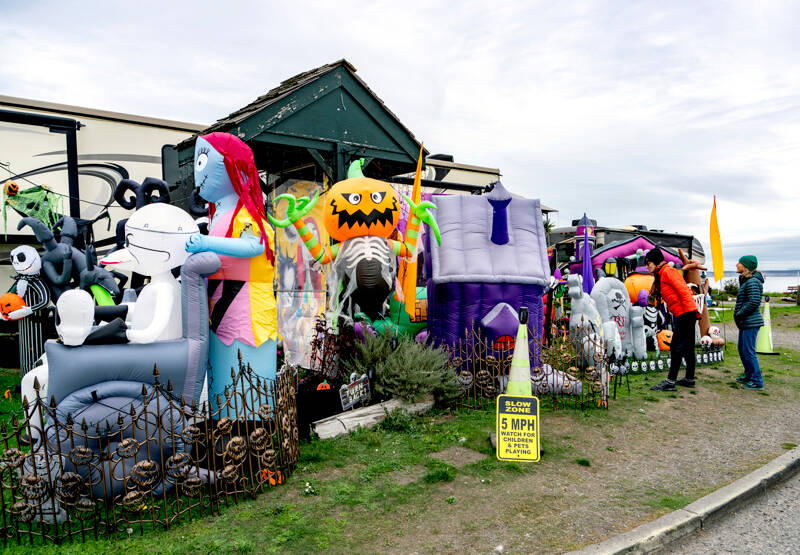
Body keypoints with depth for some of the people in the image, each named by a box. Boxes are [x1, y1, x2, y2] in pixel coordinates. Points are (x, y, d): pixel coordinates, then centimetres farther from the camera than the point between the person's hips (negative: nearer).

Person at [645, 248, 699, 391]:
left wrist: (689, 309, -22)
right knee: (687, 347, 15)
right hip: (682, 314, 10)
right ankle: (689, 379, 23)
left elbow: (682, 289, -19)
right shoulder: (661, 275, 20)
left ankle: (670, 381, -8)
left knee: (677, 347, -9)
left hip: (685, 313, -10)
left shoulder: (668, 271, -10)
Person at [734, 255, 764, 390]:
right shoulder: (745, 280, 15)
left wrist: (739, 314, -15)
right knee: (742, 349, 18)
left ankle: (757, 381, 2)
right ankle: (749, 375, 31)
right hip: (745, 322, 10)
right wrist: (737, 313, 12)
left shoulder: (752, 282, -17)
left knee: (749, 351, -6)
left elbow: (754, 302, -24)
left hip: (751, 322, -10)